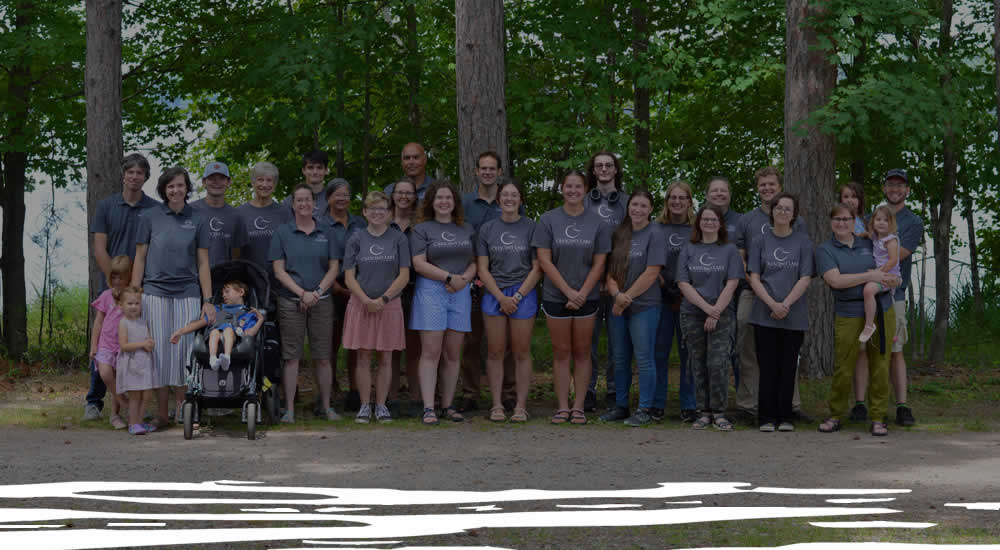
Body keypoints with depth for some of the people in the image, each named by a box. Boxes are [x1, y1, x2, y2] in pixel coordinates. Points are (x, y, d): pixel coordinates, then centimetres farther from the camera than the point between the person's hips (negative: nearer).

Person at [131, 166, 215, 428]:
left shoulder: (198, 220, 6)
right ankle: (161, 413, 6)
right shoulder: (150, 218, 5)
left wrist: (208, 300, 1)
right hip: (155, 292, 0)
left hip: (187, 294, 0)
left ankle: (181, 409, 10)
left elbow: (203, 263, 6)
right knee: (159, 351, 0)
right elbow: (140, 259, 7)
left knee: (184, 350, -1)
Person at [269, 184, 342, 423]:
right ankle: (289, 409, 1)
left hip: (321, 302, 1)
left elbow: (334, 268, 5)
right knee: (291, 356, -2)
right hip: (290, 302, -1)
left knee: (323, 356, 3)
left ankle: (326, 406, 12)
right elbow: (279, 270, -2)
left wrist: (317, 291, -9)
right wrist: (302, 293, -12)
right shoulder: (282, 233, 3)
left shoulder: (326, 232, 8)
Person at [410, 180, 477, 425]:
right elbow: (419, 264, -6)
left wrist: (464, 278, -5)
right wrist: (449, 277, -13)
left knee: (452, 354, 4)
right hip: (431, 291, -4)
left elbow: (474, 262, 15)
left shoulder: (466, 230, 16)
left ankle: (448, 404, 11)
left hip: (460, 294, 4)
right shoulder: (422, 230, 3)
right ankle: (428, 408, -12)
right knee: (431, 352, -9)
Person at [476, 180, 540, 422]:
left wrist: (517, 296, -8)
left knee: (521, 352, 0)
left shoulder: (531, 228, 2)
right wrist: (501, 297, -6)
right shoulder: (487, 229, 7)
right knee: (495, 352, 1)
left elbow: (537, 268, 0)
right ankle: (497, 405, 6)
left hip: (524, 294, -1)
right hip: (494, 294, 2)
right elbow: (483, 269, 4)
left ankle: (520, 405, 3)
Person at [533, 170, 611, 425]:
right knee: (561, 352, 3)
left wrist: (582, 294, -9)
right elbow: (544, 260, -5)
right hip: (556, 296, -1)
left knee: (582, 351, 4)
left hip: (586, 296, 1)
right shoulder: (549, 220, 0)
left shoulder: (597, 223, 3)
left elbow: (599, 263, 1)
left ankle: (578, 406, 8)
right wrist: (569, 292, -11)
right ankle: (562, 406, 7)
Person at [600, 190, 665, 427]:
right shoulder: (619, 234, 10)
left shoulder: (654, 235, -5)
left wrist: (627, 296, -12)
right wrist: (616, 294, -10)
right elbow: (609, 267, 8)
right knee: (620, 358, 11)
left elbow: (652, 273, -12)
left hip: (644, 305, -6)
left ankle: (644, 410, 2)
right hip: (619, 306, 6)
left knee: (643, 358, -3)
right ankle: (621, 406, 20)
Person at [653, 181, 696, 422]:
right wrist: (659, 280, -8)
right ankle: (657, 404, 8)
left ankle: (689, 405, 8)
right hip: (662, 296, 0)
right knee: (659, 351, 1)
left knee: (688, 352, 2)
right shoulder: (655, 228, 7)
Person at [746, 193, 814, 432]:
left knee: (788, 367, 2)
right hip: (764, 314, 0)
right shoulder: (760, 241, 7)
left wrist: (786, 305, -12)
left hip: (794, 316, 0)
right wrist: (772, 304, -13)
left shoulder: (803, 242, 6)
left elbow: (805, 278, -1)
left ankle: (785, 417, 9)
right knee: (767, 367, -2)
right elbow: (754, 278, 1)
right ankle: (766, 418, 3)